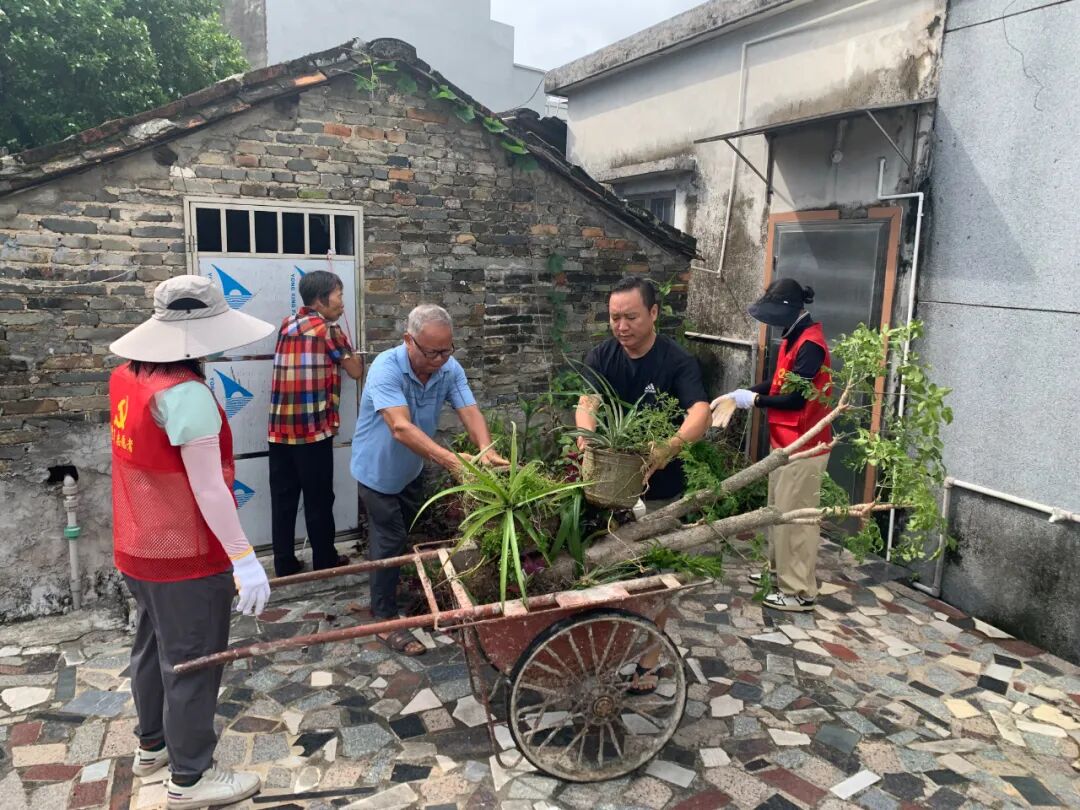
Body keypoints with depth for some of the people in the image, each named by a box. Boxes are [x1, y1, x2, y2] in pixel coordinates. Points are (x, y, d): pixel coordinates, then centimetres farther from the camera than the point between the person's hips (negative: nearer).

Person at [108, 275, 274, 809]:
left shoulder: (128, 376, 0)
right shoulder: (186, 393, -27)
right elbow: (209, 490, -28)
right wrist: (244, 559, -26)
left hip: (139, 545, 9)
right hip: (185, 555, -9)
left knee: (152, 646, 24)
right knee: (191, 661, 6)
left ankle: (152, 745, 44)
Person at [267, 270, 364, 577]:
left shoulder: (288, 323, 13)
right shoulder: (328, 329, -5)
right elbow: (356, 371, 2)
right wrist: (352, 352, 22)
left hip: (280, 428, 6)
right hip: (313, 429, -6)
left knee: (283, 498, 11)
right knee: (319, 500, 6)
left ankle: (284, 564, 19)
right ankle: (325, 562, 18)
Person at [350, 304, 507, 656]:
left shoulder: (450, 369, -16)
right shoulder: (386, 368, -34)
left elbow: (470, 412, -24)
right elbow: (401, 428, -44)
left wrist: (486, 450, -45)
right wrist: (452, 460, -54)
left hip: (412, 470, 6)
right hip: (378, 469, -6)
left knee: (417, 536, 21)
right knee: (389, 543, -2)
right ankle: (385, 620, 13)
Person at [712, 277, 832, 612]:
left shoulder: (810, 344, -21)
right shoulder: (795, 337, 11)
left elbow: (795, 398, -25)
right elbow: (778, 383, 15)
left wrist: (753, 400, -14)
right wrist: (739, 393, 3)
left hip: (804, 447, -10)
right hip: (786, 443, 10)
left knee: (795, 517, -2)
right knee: (778, 511, 20)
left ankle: (799, 591, 9)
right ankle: (779, 569, 35)